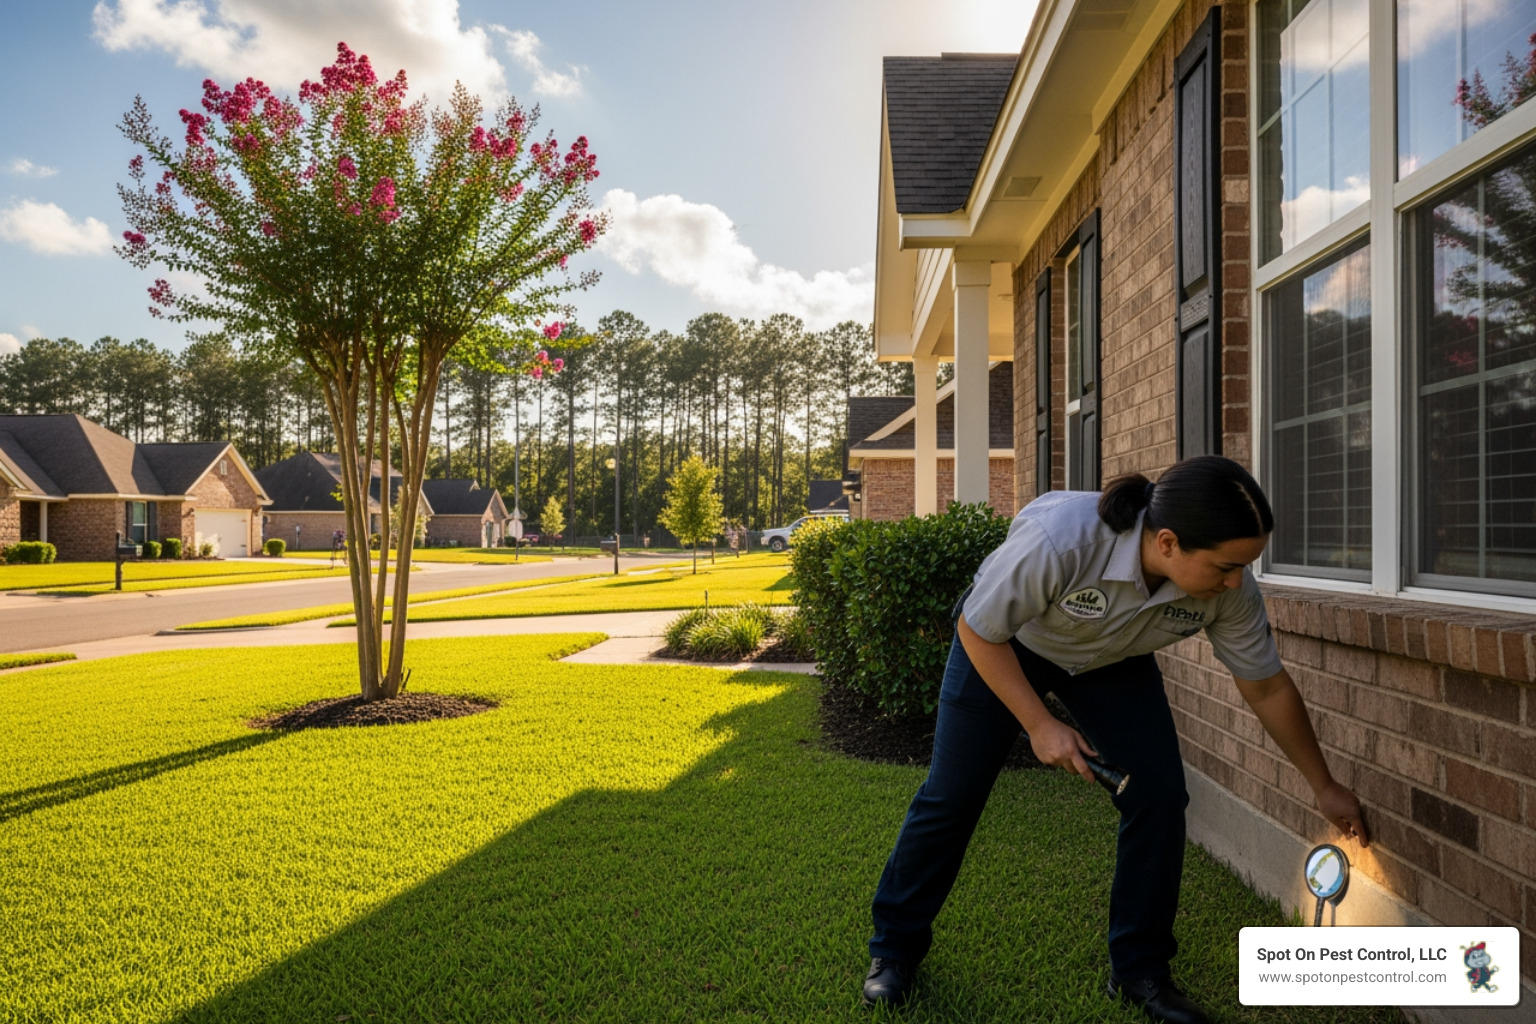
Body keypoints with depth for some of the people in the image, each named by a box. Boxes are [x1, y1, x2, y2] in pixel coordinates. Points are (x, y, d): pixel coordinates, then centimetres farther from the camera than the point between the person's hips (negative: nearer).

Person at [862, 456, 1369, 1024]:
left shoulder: (1229, 588, -26)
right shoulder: (1058, 539, -43)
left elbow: (1267, 687, -8)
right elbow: (978, 631, -26)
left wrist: (1325, 788, 0)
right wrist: (1039, 725, -26)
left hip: (1113, 660, 4)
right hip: (1002, 642, -3)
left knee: (1160, 795, -9)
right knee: (951, 795, 0)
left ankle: (1140, 970, 12)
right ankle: (894, 947, 21)